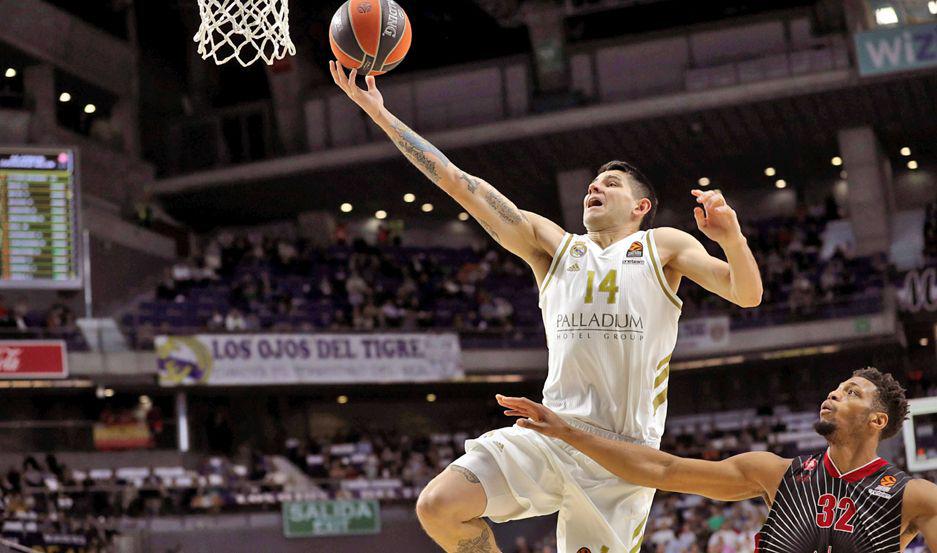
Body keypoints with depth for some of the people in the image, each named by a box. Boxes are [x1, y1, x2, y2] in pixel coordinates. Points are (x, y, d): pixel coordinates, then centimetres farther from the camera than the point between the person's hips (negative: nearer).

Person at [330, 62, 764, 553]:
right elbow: (456, 182, 13)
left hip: (622, 452, -3)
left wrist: (731, 237, -21)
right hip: (550, 433, 3)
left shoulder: (662, 247, 11)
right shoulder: (553, 245, 17)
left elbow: (747, 295, 0)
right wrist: (379, 113, 9)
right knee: (438, 506, -14)